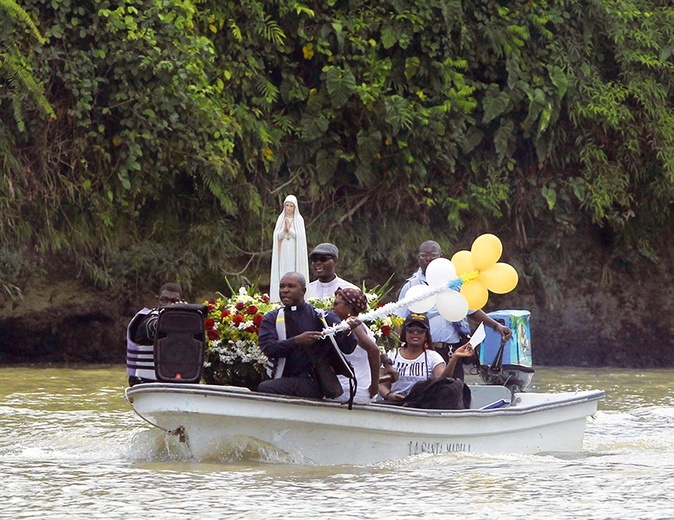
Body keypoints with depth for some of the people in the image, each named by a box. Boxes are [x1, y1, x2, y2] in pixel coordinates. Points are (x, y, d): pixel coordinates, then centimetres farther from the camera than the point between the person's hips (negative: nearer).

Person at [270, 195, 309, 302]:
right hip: (283, 252, 2)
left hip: (294, 252, -2)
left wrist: (289, 229, -16)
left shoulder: (299, 219, 2)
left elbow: (300, 236, -5)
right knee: (283, 275, -4)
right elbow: (277, 236, 3)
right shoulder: (281, 219, 10)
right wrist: (284, 230, -14)